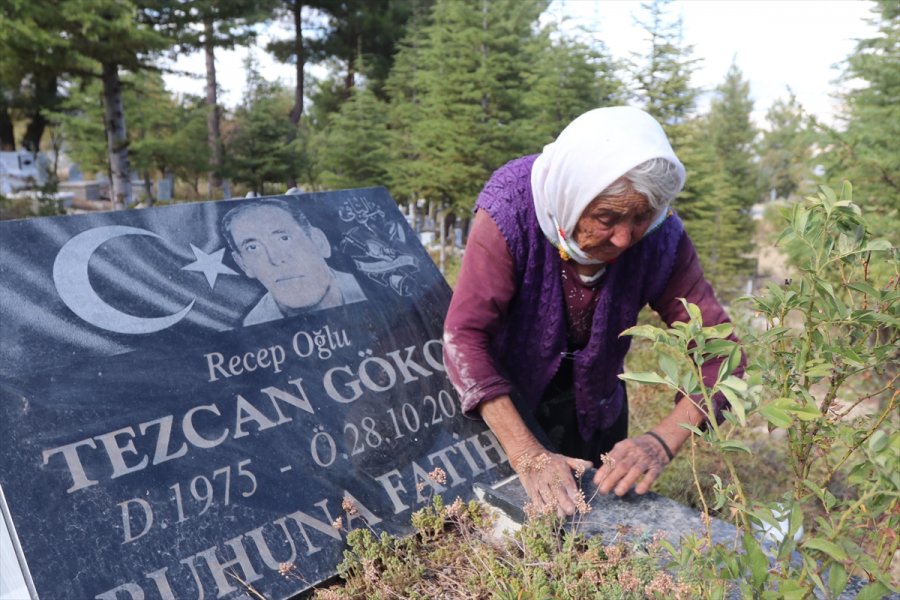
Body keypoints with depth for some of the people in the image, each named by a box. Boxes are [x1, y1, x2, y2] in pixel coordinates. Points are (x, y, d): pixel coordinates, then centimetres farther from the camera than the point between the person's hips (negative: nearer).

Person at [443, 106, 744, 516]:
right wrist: (527, 456, -41)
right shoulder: (511, 210, -34)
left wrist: (663, 442, -38)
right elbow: (464, 336, -36)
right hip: (503, 389, -2)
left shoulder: (661, 237, -25)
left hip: (594, 402, 3)